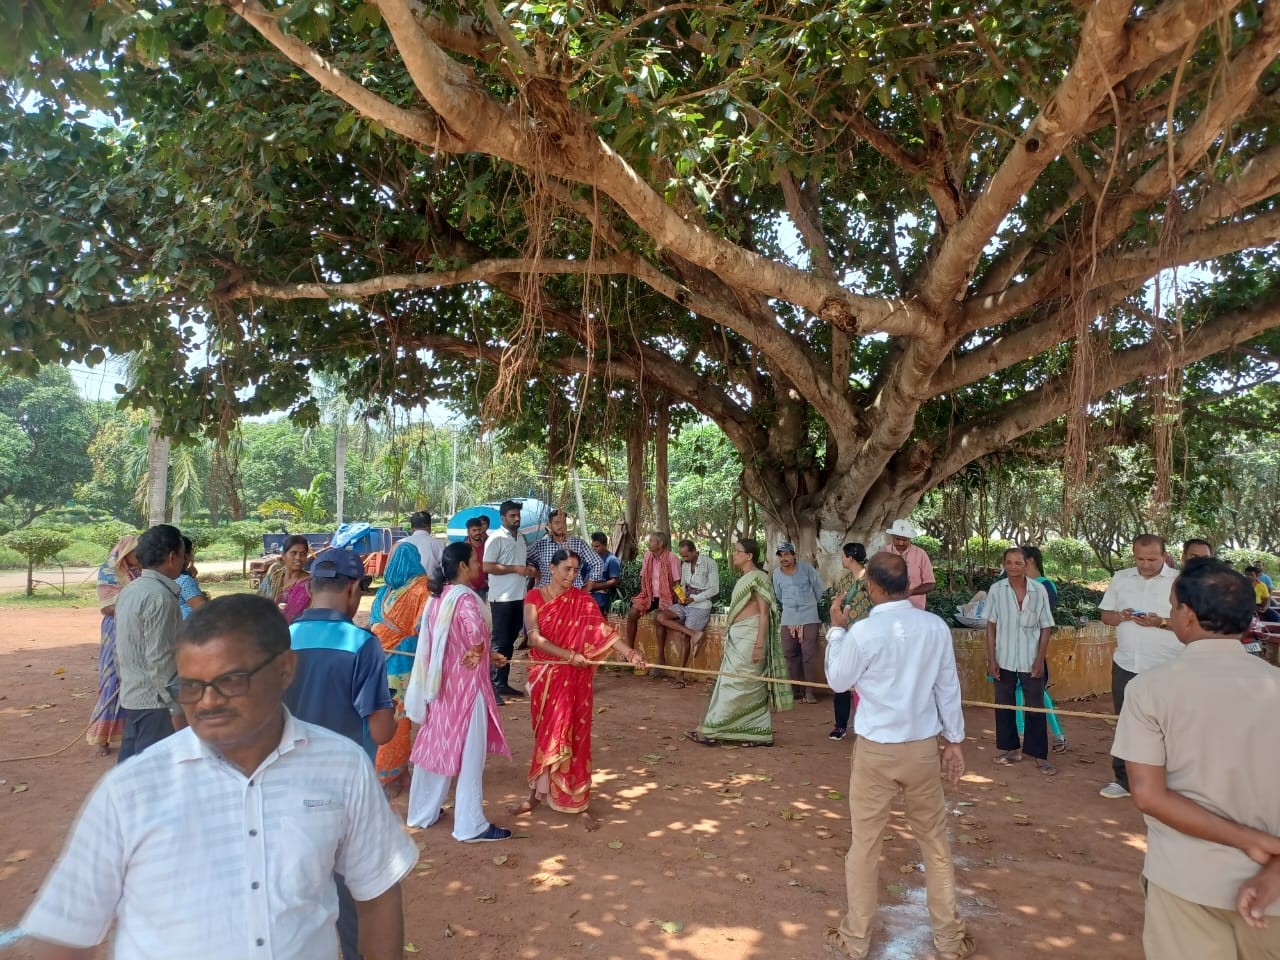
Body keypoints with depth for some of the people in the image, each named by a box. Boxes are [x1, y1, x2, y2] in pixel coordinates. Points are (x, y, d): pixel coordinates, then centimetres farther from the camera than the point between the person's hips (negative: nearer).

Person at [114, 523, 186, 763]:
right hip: (154, 701, -9)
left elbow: (121, 649, 16)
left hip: (131, 696, 9)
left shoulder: (129, 590, 9)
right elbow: (160, 660, -22)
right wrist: (176, 707, -18)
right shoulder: (160, 595, -19)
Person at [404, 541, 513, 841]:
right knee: (469, 754, 2)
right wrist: (477, 653, -21)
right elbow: (475, 630, -41)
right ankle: (471, 825, 12)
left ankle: (422, 812, 32)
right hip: (465, 684, -8)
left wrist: (486, 655, 15)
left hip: (440, 682, 8)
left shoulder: (438, 597, 6)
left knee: (436, 746, 19)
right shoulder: (465, 597, -20)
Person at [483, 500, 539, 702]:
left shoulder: (520, 538, 14)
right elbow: (487, 566, -19)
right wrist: (516, 569, -20)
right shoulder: (497, 539, -11)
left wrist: (530, 569, 4)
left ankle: (503, 683, 21)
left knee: (510, 641, 13)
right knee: (500, 642, -6)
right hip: (502, 598, -8)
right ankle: (492, 686, -1)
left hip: (519, 596, 8)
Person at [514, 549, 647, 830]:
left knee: (573, 736, 0)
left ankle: (580, 803, 9)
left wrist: (631, 653, -32)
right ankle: (536, 794, 26)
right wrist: (569, 655, -24)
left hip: (574, 678, -1)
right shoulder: (534, 597, -4)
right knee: (546, 735, 10)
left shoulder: (582, 601, -4)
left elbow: (601, 630, -17)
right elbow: (534, 638, -14)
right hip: (544, 675, 1)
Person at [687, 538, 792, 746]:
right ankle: (759, 734, 14)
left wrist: (759, 645, -20)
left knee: (734, 682, -7)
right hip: (738, 636, 9)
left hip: (749, 636, -9)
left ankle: (711, 731, -4)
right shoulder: (744, 579, 16)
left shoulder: (758, 578, -11)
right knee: (751, 686, 9)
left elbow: (764, 613, -15)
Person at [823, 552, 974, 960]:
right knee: (935, 843, 18)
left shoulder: (862, 632, -18)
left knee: (864, 844, 11)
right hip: (922, 747, 3)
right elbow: (948, 687, 1)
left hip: (875, 749, -3)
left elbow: (838, 681, -2)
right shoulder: (935, 626, -7)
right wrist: (954, 739, 13)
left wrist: (837, 629, 6)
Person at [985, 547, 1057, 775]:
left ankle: (1039, 756, 15)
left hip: (1030, 661, -1)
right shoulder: (996, 590, -4)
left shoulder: (1039, 590, -5)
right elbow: (991, 626, 1)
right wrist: (991, 659, -3)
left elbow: (1046, 628, 0)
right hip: (1004, 660, 1)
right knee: (1004, 706, 11)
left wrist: (1040, 659, -5)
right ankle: (1011, 749, 25)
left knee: (1036, 708, 5)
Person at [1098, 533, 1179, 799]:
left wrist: (1161, 622, -23)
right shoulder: (1120, 578, 7)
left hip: (1165, 668, -4)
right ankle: (1123, 779, 24)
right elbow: (1106, 615, 10)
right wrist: (1121, 616, -12)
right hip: (1125, 665, 4)